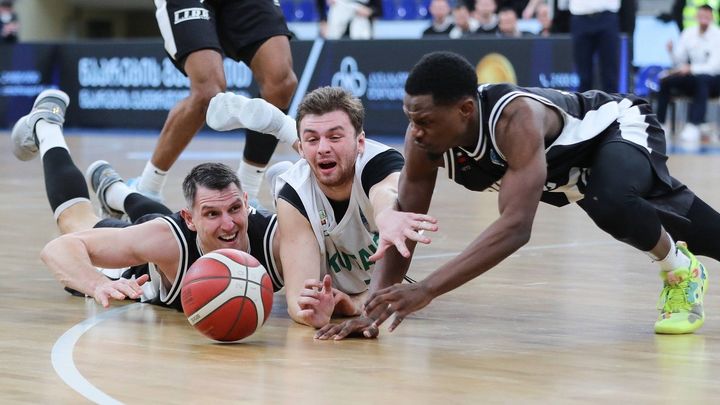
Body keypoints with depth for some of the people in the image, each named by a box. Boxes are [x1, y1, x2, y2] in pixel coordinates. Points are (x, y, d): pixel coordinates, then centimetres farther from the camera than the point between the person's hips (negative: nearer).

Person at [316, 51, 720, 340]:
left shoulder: (517, 118, -46)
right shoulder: (426, 136, -28)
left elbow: (516, 226, -54)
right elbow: (400, 225, -20)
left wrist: (426, 290, -61)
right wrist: (376, 303, -36)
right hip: (566, 169, 6)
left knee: (611, 202, -39)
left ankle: (681, 272, -9)